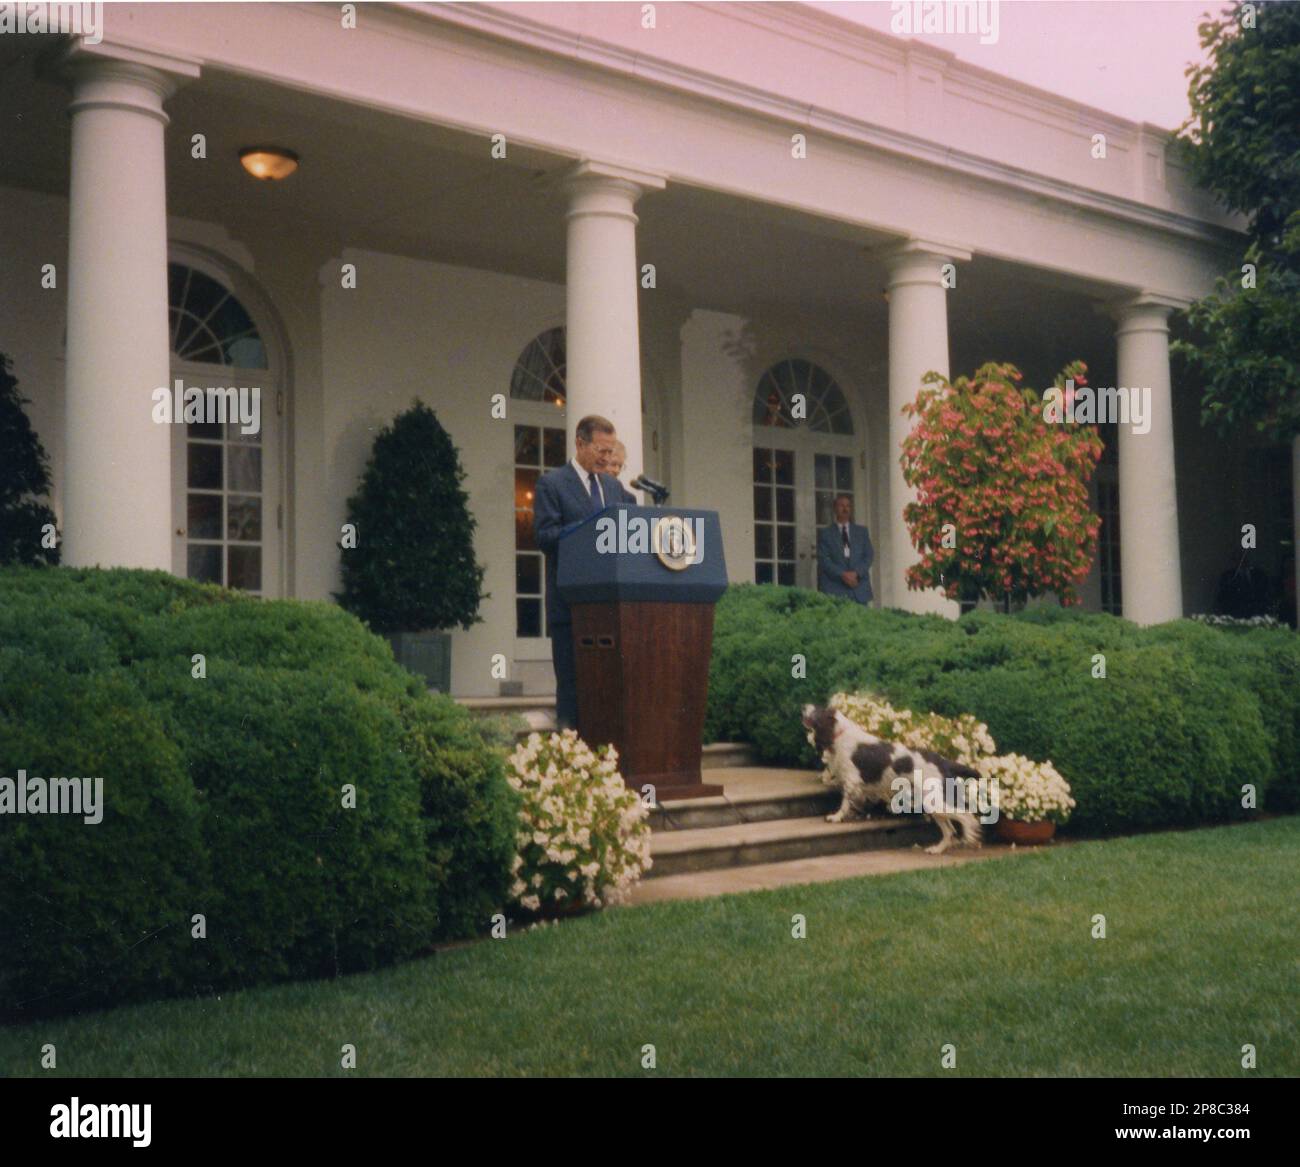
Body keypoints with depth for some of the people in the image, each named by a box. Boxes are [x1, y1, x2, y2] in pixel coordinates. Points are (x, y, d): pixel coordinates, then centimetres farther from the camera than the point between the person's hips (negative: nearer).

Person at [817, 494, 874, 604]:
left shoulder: (862, 531, 18)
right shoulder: (825, 533, 10)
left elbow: (869, 555, 10)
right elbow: (823, 559, 1)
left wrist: (856, 573, -7)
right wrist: (842, 574, -13)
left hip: (859, 588, 2)